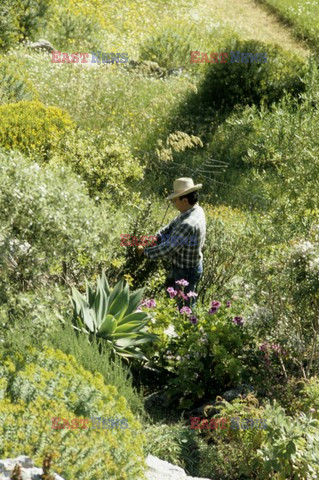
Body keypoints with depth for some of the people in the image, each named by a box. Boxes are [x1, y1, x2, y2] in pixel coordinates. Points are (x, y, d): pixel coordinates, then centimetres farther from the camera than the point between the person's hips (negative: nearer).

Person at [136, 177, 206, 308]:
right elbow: (170, 227, 3)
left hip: (185, 272, -10)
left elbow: (168, 248, -33)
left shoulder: (188, 224, -37)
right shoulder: (196, 210, -5)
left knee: (186, 306, 8)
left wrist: (145, 251, -19)